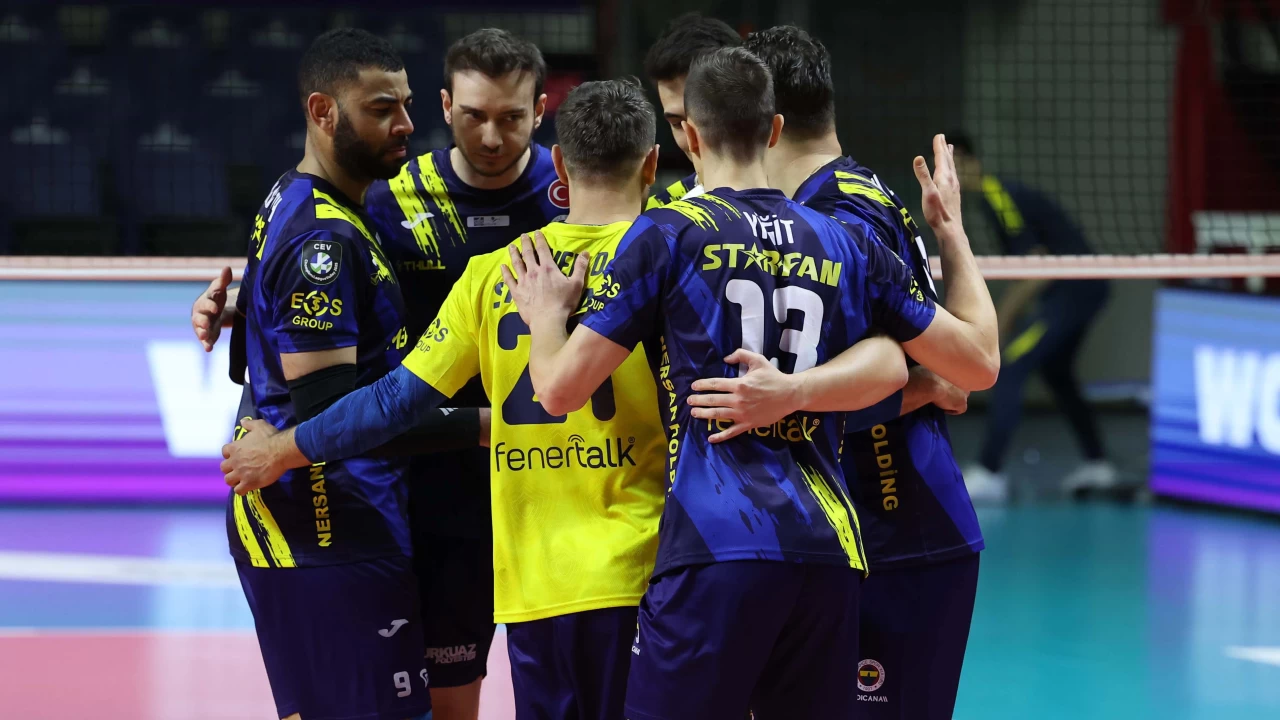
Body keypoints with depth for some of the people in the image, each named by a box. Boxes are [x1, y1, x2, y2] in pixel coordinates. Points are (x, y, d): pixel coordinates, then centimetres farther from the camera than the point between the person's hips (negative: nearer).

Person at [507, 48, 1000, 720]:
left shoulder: (667, 234, 2)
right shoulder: (848, 244, 14)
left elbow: (560, 389, 0)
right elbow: (979, 362, 19)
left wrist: (545, 316, 23)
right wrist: (952, 231, 32)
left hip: (716, 547, -5)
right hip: (829, 554, 5)